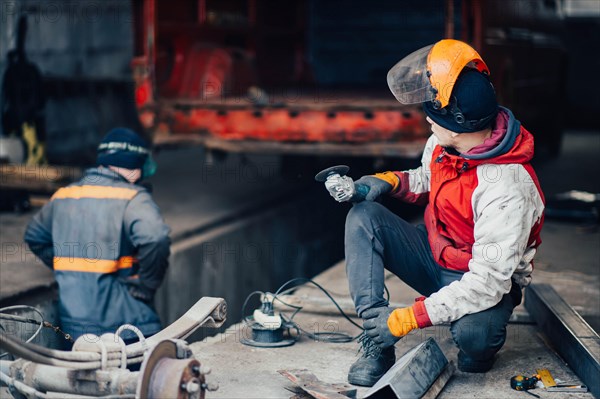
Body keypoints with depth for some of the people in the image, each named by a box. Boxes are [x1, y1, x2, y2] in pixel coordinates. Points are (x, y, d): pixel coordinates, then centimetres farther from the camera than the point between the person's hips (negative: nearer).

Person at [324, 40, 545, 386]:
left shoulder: (507, 191, -33)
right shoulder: (446, 141, -10)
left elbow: (488, 282, -32)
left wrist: (408, 319, -31)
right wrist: (389, 181, -9)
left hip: (485, 282, -7)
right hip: (435, 254, 7)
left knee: (472, 334, -39)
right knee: (364, 217, -14)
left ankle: (482, 343, 4)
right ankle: (378, 347, -17)